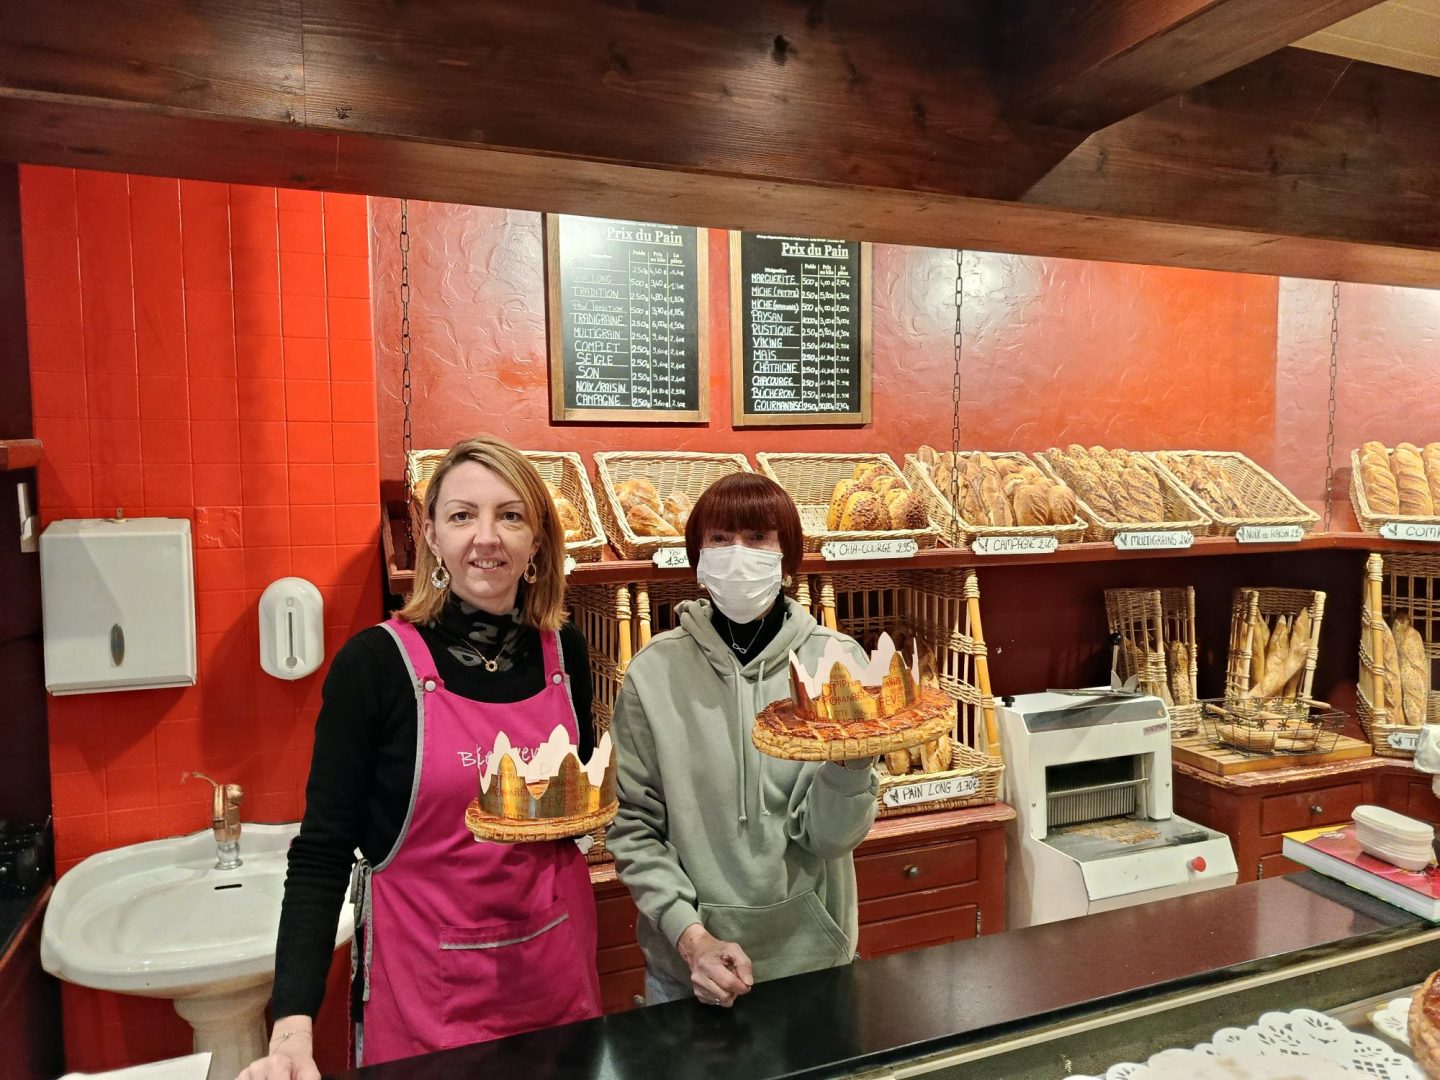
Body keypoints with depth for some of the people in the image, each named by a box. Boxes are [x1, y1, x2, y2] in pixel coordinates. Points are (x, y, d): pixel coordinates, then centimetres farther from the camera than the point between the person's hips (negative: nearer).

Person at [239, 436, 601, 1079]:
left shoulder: (564, 651, -3)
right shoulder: (375, 663, -15)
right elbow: (322, 853, -12)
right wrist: (293, 1023, -20)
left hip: (556, 959, 4)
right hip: (424, 980, -3)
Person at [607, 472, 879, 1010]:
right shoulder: (655, 672, -11)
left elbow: (828, 835, -12)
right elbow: (633, 827, -4)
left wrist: (852, 760, -30)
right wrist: (689, 935, -13)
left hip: (811, 951, 1)